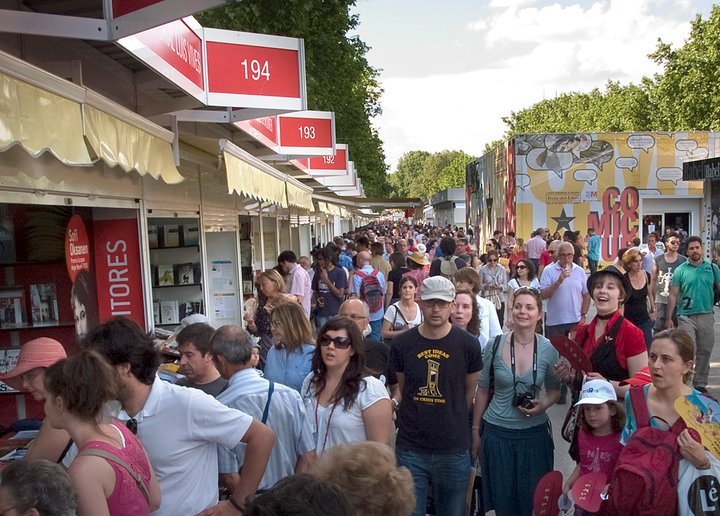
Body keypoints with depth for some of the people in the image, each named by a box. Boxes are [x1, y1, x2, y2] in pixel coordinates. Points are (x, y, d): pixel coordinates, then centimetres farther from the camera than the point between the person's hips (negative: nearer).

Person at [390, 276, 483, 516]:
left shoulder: (468, 344, -6)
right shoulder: (402, 343, -3)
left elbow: (469, 391, 6)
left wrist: (451, 422, 6)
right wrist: (393, 402, -6)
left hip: (453, 451, 0)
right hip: (410, 449, 1)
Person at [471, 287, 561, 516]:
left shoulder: (549, 349, -5)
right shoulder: (494, 347, -7)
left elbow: (554, 389, 9)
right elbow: (483, 390, 3)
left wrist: (543, 405, -12)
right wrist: (475, 430, 6)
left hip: (535, 432, 0)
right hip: (497, 433, 0)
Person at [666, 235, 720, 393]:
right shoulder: (680, 270, 0)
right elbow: (673, 295, -1)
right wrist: (669, 318, -4)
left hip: (707, 316, 3)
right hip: (686, 317, -3)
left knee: (705, 352, 10)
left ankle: (701, 384, 22)